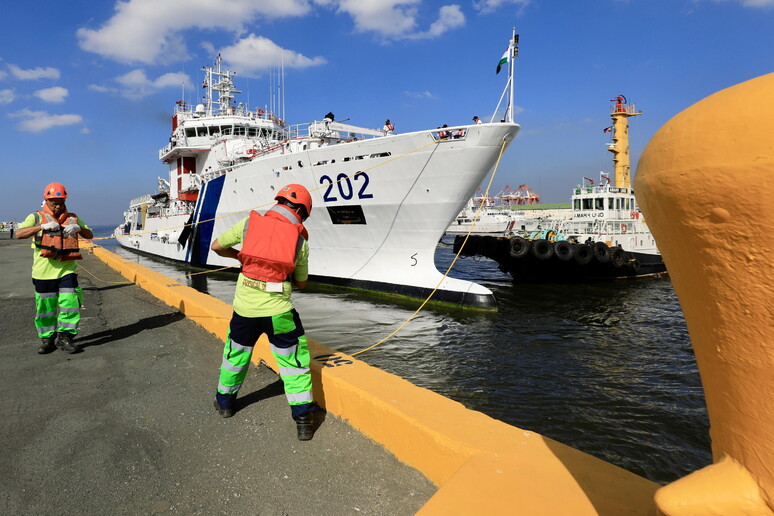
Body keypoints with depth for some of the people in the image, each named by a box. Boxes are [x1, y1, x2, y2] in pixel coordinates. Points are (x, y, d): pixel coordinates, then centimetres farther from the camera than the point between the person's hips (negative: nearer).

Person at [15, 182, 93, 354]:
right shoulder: (36, 217, 4)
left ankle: (65, 336, 8)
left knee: (70, 302, -5)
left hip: (67, 270, 1)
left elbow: (90, 235, 10)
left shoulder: (72, 218, 11)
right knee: (45, 306, 6)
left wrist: (78, 228, -11)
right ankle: (47, 339, 20)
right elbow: (19, 234, -9)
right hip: (43, 271, -1)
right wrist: (42, 227, -22)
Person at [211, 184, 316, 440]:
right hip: (277, 310, -2)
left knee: (236, 353, 24)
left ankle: (224, 402, 44)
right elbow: (301, 283, 10)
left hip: (244, 306, 2)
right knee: (295, 361, 10)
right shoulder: (300, 239, 1)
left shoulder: (249, 222, 2)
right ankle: (303, 419, 10)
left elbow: (217, 246, 13)